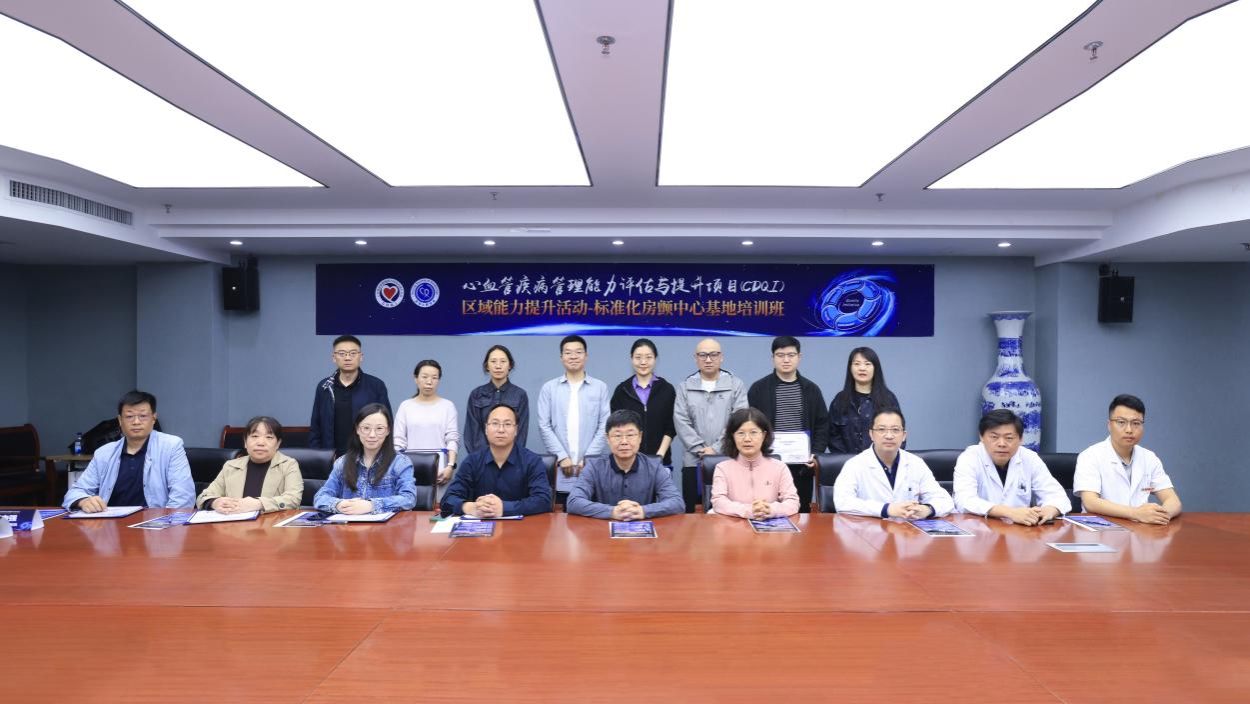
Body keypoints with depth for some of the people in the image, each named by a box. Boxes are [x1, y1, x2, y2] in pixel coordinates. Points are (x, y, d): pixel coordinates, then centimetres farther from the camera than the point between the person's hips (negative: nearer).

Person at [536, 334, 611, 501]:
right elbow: (544, 426, 2)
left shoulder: (600, 387, 7)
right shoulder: (549, 388, 7)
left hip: (592, 467, 0)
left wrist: (588, 458, -6)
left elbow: (604, 426, 2)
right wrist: (562, 456, -7)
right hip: (559, 468, 0)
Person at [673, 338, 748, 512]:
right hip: (693, 460, 1)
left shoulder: (736, 385, 5)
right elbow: (681, 422, 1)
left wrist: (716, 449, -10)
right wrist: (700, 449, -8)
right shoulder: (685, 387, 9)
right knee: (692, 511, 5)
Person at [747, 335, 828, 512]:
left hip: (802, 466, 2)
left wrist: (816, 454, -4)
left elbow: (822, 425, 9)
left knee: (801, 511, 9)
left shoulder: (811, 389, 8)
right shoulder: (758, 389, 2)